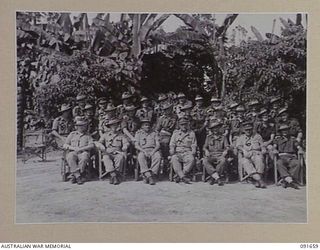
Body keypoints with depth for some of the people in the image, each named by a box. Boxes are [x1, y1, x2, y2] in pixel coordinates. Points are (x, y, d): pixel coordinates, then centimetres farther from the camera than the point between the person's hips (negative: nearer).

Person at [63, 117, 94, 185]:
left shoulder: (88, 136, 19)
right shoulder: (72, 134, 21)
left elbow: (91, 145, 2)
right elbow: (65, 145, 13)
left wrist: (81, 149, -13)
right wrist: (73, 148, -7)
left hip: (83, 153, -1)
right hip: (72, 153, 1)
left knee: (84, 157, -37)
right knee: (70, 158, -35)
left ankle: (74, 176, -32)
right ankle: (78, 176, -36)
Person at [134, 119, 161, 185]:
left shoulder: (154, 134, 20)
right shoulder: (138, 133, 16)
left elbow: (158, 145, 9)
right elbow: (136, 145, 4)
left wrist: (153, 151, -12)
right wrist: (144, 151, -13)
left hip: (153, 150, 1)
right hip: (143, 151, -1)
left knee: (158, 157, -35)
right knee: (141, 157, -37)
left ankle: (149, 175, -35)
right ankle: (149, 176, -41)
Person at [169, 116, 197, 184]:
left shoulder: (192, 133, 16)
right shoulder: (175, 133, 17)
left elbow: (194, 145, 11)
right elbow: (172, 145, 11)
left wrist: (193, 153, -7)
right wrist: (172, 153, -7)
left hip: (188, 152, 0)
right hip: (177, 153, 0)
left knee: (191, 159, -35)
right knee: (174, 159, -35)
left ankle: (179, 176, -34)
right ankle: (183, 177, -42)